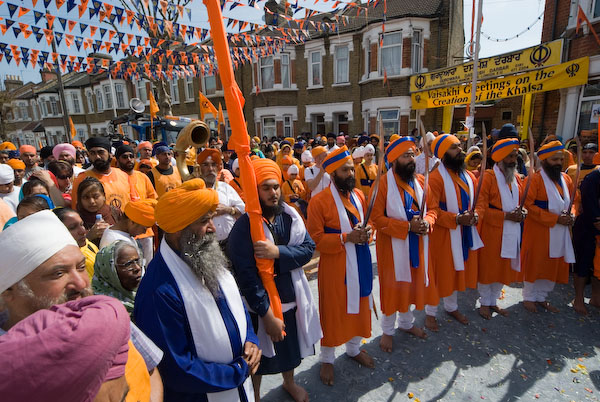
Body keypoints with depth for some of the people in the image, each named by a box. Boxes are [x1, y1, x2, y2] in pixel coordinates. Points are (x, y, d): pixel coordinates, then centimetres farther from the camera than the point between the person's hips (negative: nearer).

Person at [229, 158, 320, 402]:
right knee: (259, 356, 17)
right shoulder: (243, 226, -21)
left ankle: (289, 382, 57)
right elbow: (246, 276, -22)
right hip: (260, 304, -5)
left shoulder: (290, 216, -6)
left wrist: (278, 252, -28)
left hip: (291, 297, 5)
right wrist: (267, 314, -22)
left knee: (291, 345, 27)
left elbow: (308, 249, -12)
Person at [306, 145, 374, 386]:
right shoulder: (319, 201, -15)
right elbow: (315, 238, -16)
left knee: (359, 306, 20)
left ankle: (354, 348, 46)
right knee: (333, 310, 9)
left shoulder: (359, 195, 4)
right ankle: (327, 358, 34)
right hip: (335, 266, -6)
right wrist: (346, 238, -24)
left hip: (360, 264, 6)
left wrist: (366, 233, -8)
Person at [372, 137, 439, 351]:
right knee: (392, 287, 8)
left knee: (413, 283, 20)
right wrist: (407, 226, -23)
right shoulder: (383, 184, -15)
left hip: (417, 245, 6)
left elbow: (431, 210, 10)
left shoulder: (420, 181, 4)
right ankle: (388, 330, 30)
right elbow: (377, 218, -18)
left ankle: (406, 322, 45)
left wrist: (426, 222, -13)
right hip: (393, 246, -6)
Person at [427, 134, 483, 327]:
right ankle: (430, 312, 25)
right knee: (439, 273, 5)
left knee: (457, 271, 20)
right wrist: (456, 219, -26)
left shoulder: (469, 176, 8)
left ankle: (452, 307, 42)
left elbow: (475, 201, 16)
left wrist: (475, 215, -4)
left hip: (465, 233, 8)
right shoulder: (436, 178, -18)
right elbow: (431, 210, -21)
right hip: (443, 235, -7)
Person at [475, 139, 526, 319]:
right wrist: (506, 215, -21)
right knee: (487, 268, 4)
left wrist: (522, 212, -3)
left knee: (504, 268, 15)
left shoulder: (516, 177, 10)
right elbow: (481, 207, -16)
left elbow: (520, 202, 19)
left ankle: (493, 301, 32)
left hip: (511, 232, 7)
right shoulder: (488, 177, -12)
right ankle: (484, 303, 23)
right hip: (491, 231, -7)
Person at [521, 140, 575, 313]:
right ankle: (529, 297, 22)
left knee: (553, 266, 14)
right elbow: (528, 206, -19)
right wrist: (555, 218, -20)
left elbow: (573, 201, 20)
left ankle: (541, 297, 30)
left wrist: (570, 215, -2)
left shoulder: (566, 179, 10)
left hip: (560, 232, 7)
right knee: (534, 264, 4)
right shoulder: (534, 179, -13)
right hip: (538, 231, -7)